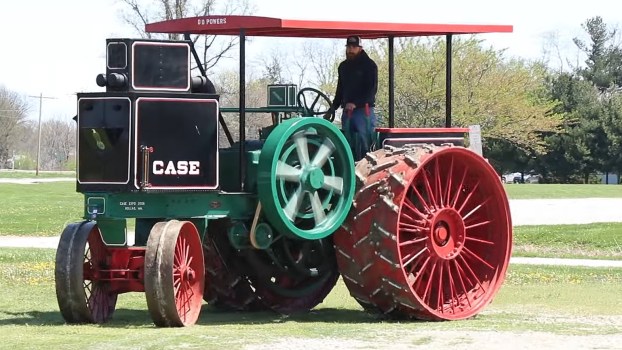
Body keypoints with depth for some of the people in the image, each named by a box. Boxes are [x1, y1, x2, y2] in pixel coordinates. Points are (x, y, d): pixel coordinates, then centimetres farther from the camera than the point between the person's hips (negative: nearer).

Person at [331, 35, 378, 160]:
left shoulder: (368, 65, -3)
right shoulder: (343, 66, 18)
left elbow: (372, 89, -12)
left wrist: (355, 103, -21)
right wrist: (333, 108, 14)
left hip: (363, 111, -7)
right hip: (347, 111, 7)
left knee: (364, 146, -11)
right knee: (348, 147, 4)